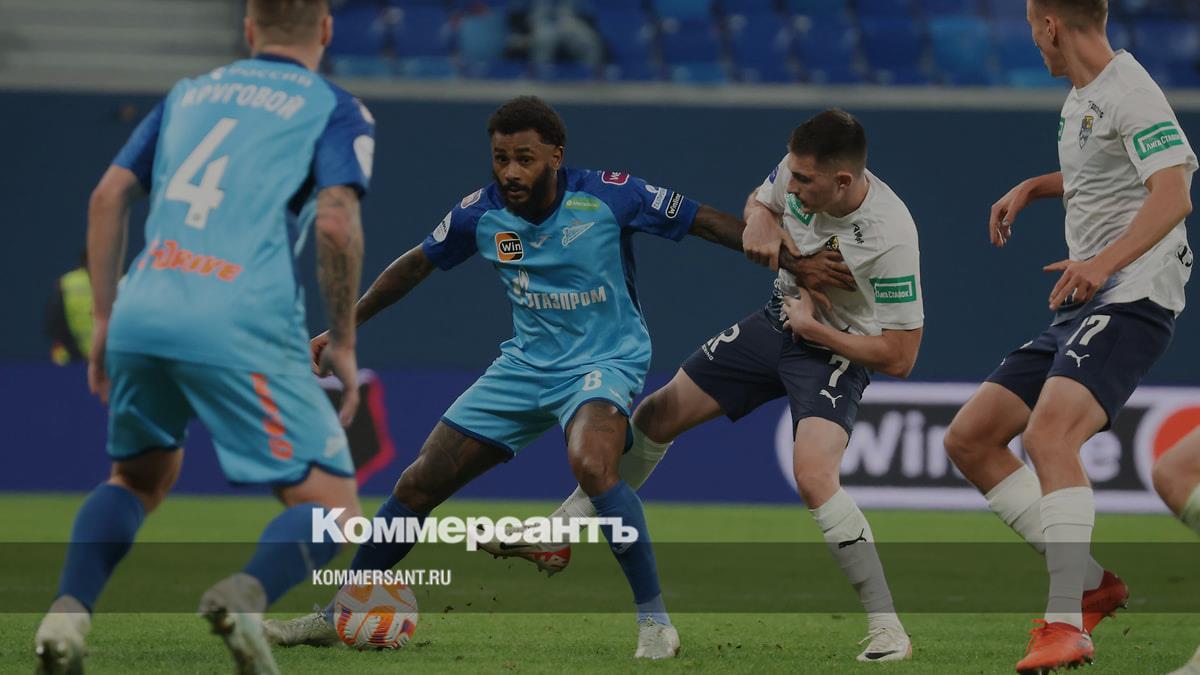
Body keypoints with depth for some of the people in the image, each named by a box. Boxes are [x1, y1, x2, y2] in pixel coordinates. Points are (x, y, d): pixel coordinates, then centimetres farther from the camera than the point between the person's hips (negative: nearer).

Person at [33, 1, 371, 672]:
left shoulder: (190, 92, 24)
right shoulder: (337, 110, 9)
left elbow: (109, 195, 18)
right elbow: (337, 222, -6)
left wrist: (105, 318, 22)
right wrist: (343, 344, 3)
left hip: (141, 314, 5)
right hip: (241, 328, -5)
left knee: (140, 476, 29)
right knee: (331, 507, 1)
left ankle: (69, 610, 4)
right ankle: (250, 592, -31)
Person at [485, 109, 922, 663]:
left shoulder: (892, 238, -33)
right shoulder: (800, 169, -16)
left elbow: (899, 358, -26)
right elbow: (762, 199, 11)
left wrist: (812, 327, -22)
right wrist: (759, 221, -14)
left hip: (836, 353, -7)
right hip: (778, 321, 7)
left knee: (813, 477, -30)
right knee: (657, 416, 9)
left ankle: (888, 631, -18)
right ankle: (555, 538, 27)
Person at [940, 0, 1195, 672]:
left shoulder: (1131, 93, -12)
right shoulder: (1081, 99, 18)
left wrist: (1106, 261, -38)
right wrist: (1031, 187, 28)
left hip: (1132, 297, -10)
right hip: (1083, 310, 10)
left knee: (1049, 434, -32)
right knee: (969, 439, 7)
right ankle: (1090, 583, 7)